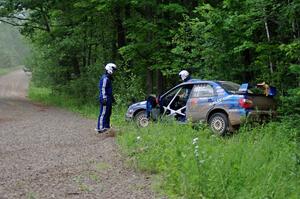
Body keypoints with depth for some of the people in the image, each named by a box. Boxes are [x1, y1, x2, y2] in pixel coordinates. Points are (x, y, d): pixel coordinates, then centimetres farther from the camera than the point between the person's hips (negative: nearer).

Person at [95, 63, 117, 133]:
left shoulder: (109, 78, 18)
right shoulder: (105, 78, -14)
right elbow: (103, 89, -20)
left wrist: (112, 98, 29)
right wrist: (104, 98, -24)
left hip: (108, 98, 11)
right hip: (105, 98, -11)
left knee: (108, 113, 14)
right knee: (103, 113, -10)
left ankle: (107, 126, 21)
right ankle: (100, 128, -10)